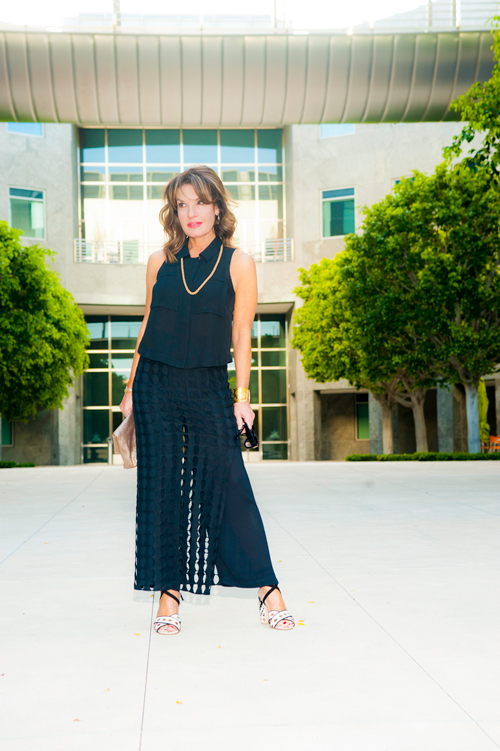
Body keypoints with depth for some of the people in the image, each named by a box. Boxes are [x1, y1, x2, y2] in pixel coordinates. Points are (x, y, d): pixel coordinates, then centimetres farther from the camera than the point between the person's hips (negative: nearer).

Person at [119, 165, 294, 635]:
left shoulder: (237, 264, 0)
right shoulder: (160, 262, 7)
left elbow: (241, 335, 1)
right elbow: (149, 327, 13)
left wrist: (242, 395, -2)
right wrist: (132, 387, 12)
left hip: (209, 386, -2)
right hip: (157, 385, 2)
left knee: (227, 482, -6)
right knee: (161, 487, 3)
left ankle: (266, 587, 4)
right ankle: (168, 591, 11)